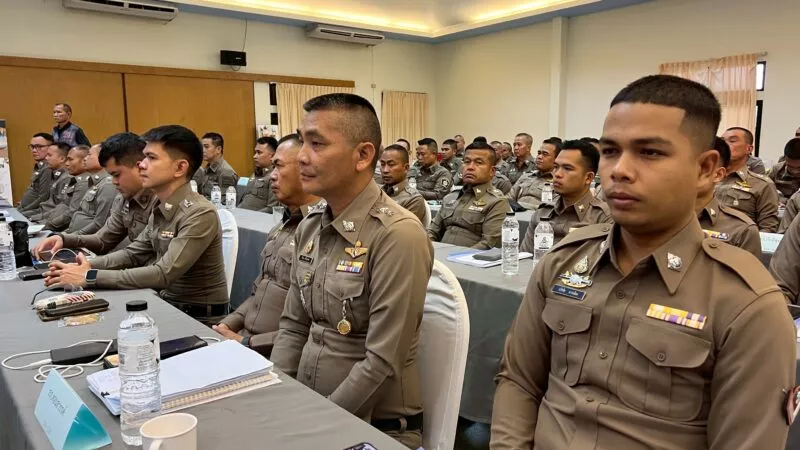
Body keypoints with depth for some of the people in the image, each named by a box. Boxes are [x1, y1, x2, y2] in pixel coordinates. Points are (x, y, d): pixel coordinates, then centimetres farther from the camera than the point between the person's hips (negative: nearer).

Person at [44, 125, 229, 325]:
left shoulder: (200, 214, -23)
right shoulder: (161, 208, 5)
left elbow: (163, 274, -25)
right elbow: (134, 253, 13)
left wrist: (90, 277, -21)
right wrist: (89, 266, -4)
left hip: (200, 319, -7)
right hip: (168, 304, 7)